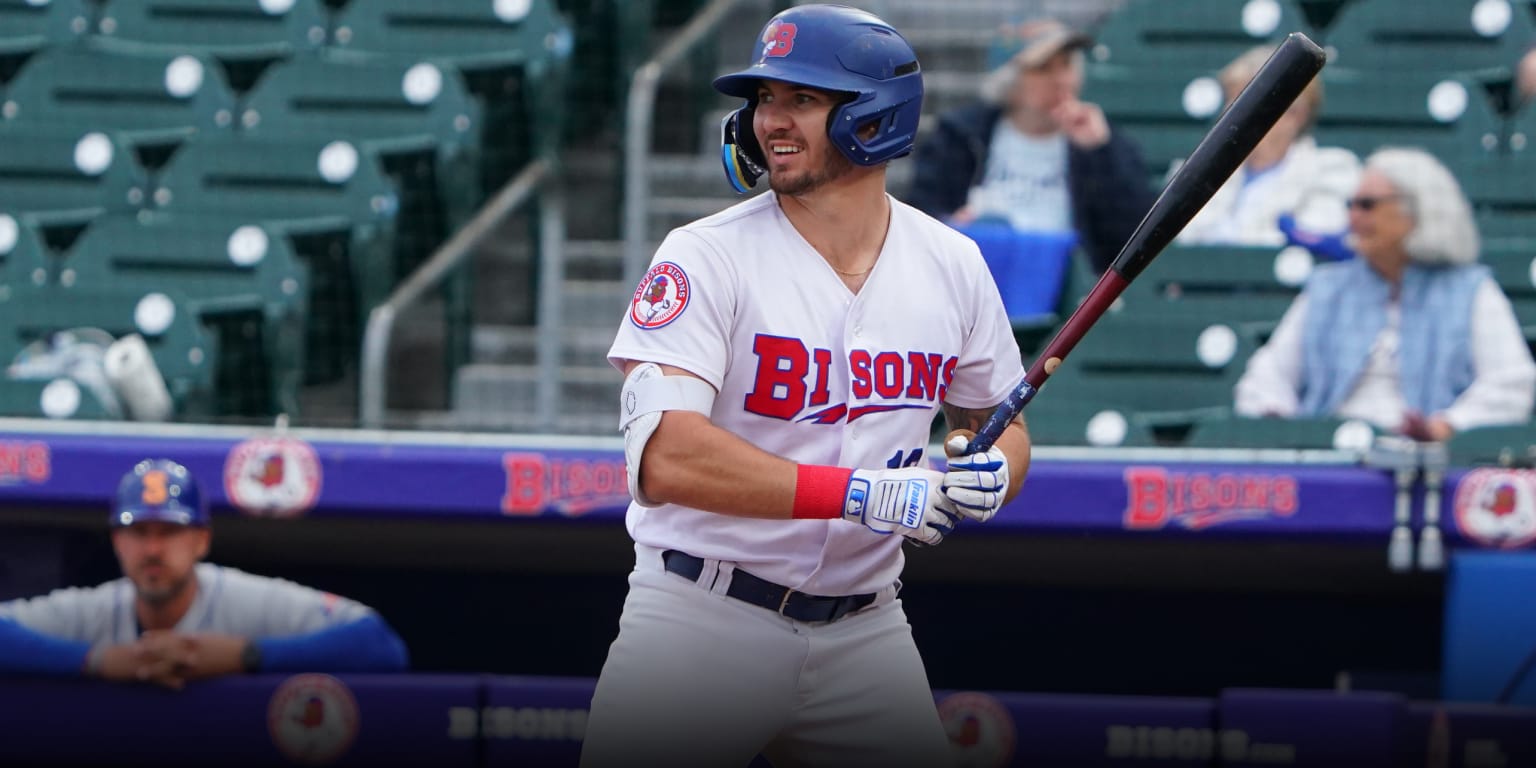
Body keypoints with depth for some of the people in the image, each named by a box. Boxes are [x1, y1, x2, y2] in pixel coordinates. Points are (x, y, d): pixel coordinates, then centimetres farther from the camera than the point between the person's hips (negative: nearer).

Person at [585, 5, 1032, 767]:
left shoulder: (952, 265, 4)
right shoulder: (707, 256, -12)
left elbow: (999, 421, 17)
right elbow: (664, 459, -23)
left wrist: (989, 474, -8)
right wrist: (860, 495, -28)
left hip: (863, 634, 4)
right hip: (701, 620, -4)